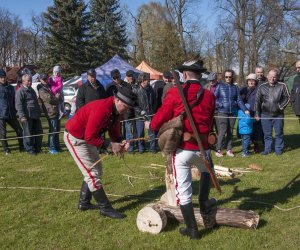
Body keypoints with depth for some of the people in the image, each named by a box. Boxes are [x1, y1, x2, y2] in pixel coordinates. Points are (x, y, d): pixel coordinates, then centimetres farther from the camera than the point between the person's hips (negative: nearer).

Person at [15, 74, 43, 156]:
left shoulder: (32, 90, 20)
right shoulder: (20, 91, -6)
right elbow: (19, 105, -13)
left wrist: (39, 113, 24)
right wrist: (22, 116, -21)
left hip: (35, 116, 8)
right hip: (27, 116, -8)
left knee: (39, 132, 10)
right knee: (28, 134, 1)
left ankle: (37, 148, 22)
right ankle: (29, 149, 12)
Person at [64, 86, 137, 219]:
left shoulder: (116, 111, -3)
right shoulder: (102, 109, -32)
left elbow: (114, 133, 5)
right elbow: (90, 136, -33)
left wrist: (121, 142, -15)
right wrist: (111, 145, -28)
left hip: (88, 137, 10)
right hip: (75, 138, -10)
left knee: (96, 170, 17)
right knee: (93, 173, -8)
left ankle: (84, 203, 29)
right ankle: (105, 208, 1)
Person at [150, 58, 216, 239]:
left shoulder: (174, 93, -9)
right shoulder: (209, 96, 2)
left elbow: (157, 122, -6)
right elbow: (210, 124, 13)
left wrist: (153, 127, 16)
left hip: (182, 149, -3)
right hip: (202, 148, 3)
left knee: (183, 190, 9)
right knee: (207, 172, 35)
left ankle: (192, 229, 19)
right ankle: (205, 208, 28)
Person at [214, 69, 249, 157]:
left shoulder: (235, 88, 10)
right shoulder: (220, 86, 2)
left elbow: (239, 100, 8)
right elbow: (214, 98, 0)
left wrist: (245, 110, -2)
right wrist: (219, 105, -15)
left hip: (233, 112, 3)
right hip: (222, 112, -3)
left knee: (230, 131, 6)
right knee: (223, 131, -9)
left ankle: (229, 149, 15)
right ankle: (218, 150, 1)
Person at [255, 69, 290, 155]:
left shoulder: (282, 86, -5)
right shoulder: (262, 87, 1)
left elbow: (287, 98, 4)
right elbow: (257, 101, 4)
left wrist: (281, 106, -9)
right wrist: (257, 114, 3)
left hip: (278, 115, -1)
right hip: (265, 114, 1)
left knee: (279, 133, 9)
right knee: (267, 133, 9)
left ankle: (279, 149, 22)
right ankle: (267, 149, 21)